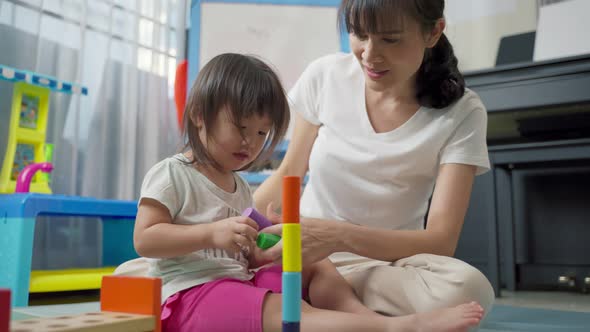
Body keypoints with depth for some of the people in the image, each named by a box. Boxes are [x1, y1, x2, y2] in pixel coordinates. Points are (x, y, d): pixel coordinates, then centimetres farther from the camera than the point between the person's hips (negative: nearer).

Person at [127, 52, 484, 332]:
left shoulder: (240, 187, 19)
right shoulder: (171, 174, -4)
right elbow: (144, 240, -14)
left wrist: (262, 252, -2)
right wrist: (212, 233, -23)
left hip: (239, 282, 9)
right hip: (189, 296, -8)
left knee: (316, 266, -5)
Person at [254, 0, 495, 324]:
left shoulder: (461, 114, -12)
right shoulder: (325, 76, -7)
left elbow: (441, 241, -17)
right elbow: (288, 176, 5)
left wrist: (341, 236, -33)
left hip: (387, 263, 0)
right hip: (303, 255, 1)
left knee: (466, 288, -32)